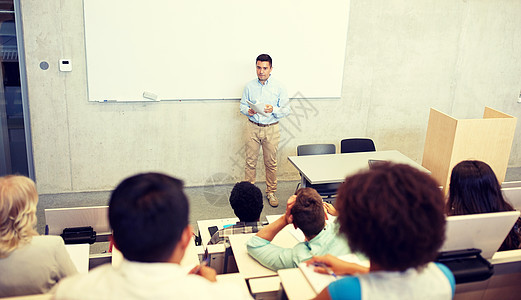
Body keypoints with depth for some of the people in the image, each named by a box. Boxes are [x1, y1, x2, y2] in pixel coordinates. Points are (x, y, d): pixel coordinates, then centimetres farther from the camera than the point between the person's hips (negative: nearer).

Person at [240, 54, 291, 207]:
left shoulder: (279, 87, -1)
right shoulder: (249, 86, 4)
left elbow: (287, 109, -1)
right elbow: (242, 105, 11)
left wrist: (273, 110, -20)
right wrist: (248, 111, -12)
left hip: (271, 129, -1)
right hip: (253, 127, 1)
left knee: (271, 163, 5)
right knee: (250, 161, 4)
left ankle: (271, 192, 20)